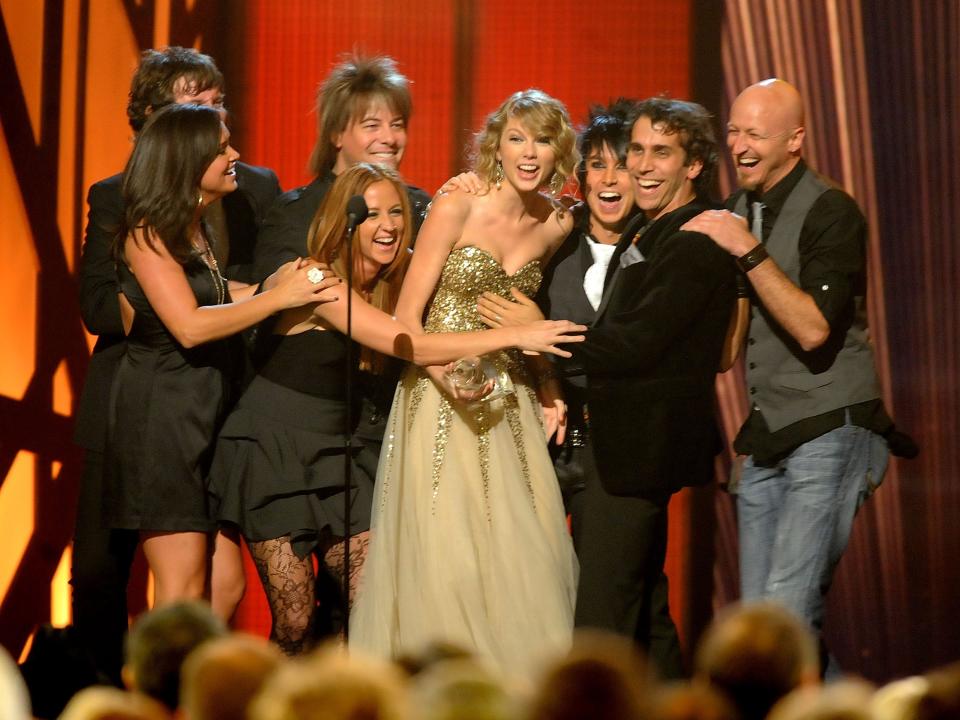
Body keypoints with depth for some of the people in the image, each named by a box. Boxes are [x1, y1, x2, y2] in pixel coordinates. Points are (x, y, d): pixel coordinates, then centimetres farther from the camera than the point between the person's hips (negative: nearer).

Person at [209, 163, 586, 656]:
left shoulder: (391, 281, 4)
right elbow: (410, 347, -27)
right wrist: (516, 336, -29)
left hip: (331, 450, 7)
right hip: (271, 450, -7)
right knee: (294, 623, -8)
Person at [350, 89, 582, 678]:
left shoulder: (557, 225, 5)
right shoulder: (456, 209, -9)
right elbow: (406, 319, -8)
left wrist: (549, 391, 6)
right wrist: (449, 378, -24)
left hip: (511, 405, 4)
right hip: (441, 402, -4)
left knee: (526, 559, 0)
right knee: (444, 559, -5)